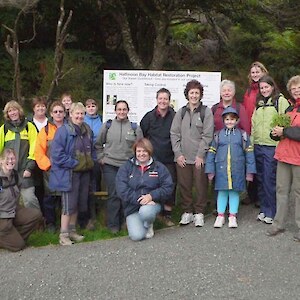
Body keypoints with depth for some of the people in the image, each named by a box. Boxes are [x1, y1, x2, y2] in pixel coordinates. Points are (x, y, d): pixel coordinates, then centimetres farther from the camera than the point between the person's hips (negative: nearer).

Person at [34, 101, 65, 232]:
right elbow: (39, 151, -3)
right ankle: (50, 223, 19)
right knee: (50, 197, 5)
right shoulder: (45, 130, 2)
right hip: (50, 170, -1)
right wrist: (48, 165, -11)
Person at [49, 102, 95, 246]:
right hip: (68, 174, -7)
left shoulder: (87, 130, 10)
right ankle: (63, 235, 3)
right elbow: (57, 153, -17)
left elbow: (91, 150, 22)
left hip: (84, 173, 7)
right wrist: (73, 163, -16)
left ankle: (72, 231, 26)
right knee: (69, 204, -6)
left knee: (78, 203, 13)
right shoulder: (63, 130, -12)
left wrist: (90, 162, 6)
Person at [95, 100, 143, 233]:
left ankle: (124, 221, 20)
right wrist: (101, 158, 5)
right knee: (114, 195, -3)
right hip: (110, 166, -1)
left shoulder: (134, 127, 5)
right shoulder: (107, 125, 5)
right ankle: (113, 224, 8)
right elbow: (98, 144, 12)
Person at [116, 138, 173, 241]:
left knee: (145, 212, -37)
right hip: (132, 206, 0)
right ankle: (137, 223, 18)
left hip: (152, 203, 0)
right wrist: (138, 199, -21)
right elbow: (122, 189, -10)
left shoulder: (159, 167, 3)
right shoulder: (126, 167, 2)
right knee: (136, 236, -19)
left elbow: (168, 187, -5)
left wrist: (151, 196, -20)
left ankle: (149, 225, 0)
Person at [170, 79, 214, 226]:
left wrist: (200, 155, -10)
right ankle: (187, 212, 20)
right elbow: (174, 133, 7)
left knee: (200, 185, 2)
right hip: (182, 157, 3)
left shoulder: (206, 112, 1)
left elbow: (207, 135, -4)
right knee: (184, 185, 7)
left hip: (199, 157, -3)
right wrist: (178, 153, -2)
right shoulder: (181, 112, 10)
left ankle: (199, 213, 16)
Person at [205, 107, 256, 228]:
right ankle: (220, 216, 17)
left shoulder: (242, 134, 2)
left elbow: (249, 153, 3)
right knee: (222, 192, 7)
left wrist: (250, 171, 0)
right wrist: (210, 170, 1)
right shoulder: (218, 135, 3)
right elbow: (211, 153, 4)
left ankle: (232, 216, 18)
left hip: (237, 170, 0)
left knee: (234, 192, 7)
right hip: (221, 169, 0)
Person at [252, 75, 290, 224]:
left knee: (270, 179, -3)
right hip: (258, 145, 6)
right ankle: (263, 209, 23)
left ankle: (271, 212, 9)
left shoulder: (281, 101, -3)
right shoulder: (259, 103, 17)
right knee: (260, 179, 11)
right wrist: (252, 142, 13)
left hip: (272, 146, -6)